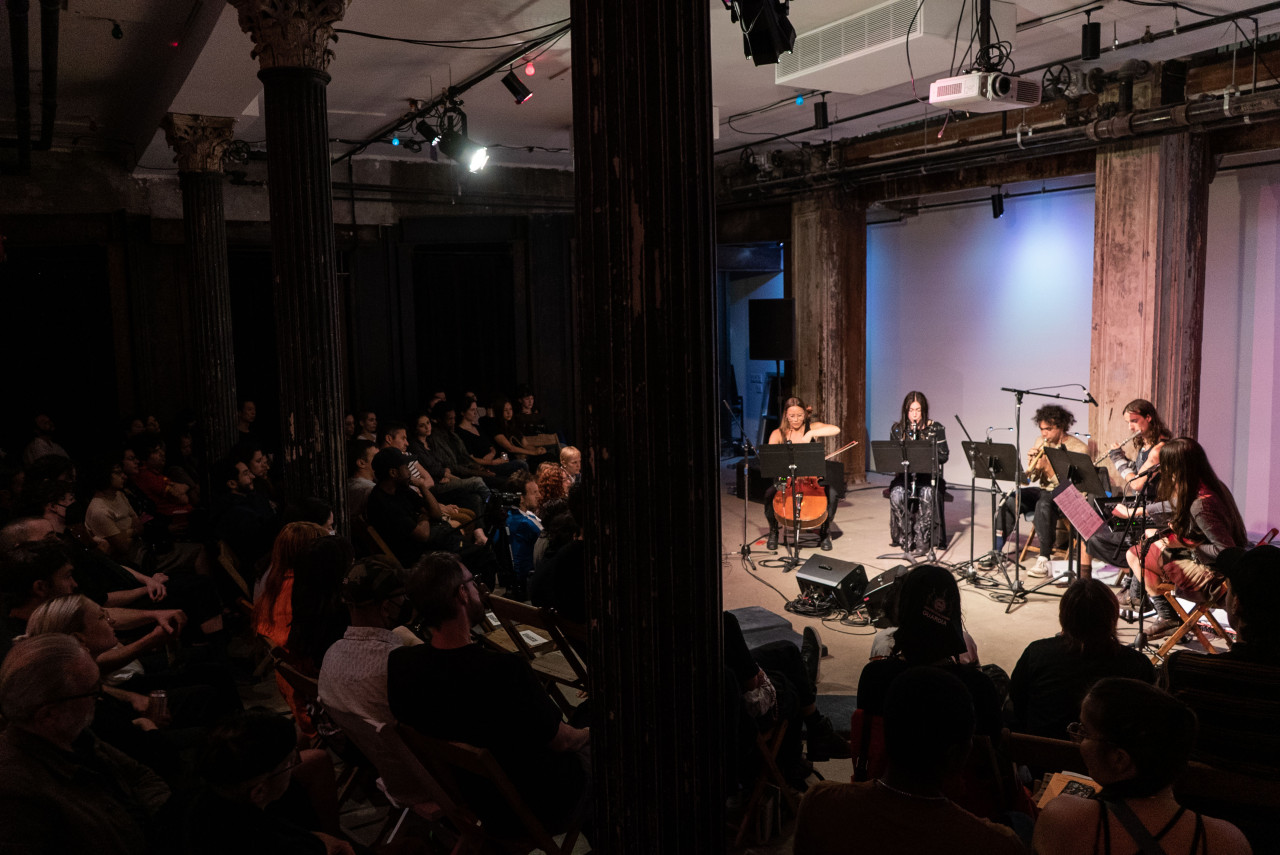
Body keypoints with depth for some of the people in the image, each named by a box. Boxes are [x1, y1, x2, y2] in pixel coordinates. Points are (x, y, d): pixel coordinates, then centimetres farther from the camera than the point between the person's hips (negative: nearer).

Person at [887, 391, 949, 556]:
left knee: (926, 493, -36)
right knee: (896, 494, -32)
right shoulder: (897, 429, 8)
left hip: (929, 475, -2)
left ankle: (921, 541, -28)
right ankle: (905, 538, -22)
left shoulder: (935, 429, 3)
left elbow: (943, 455, 0)